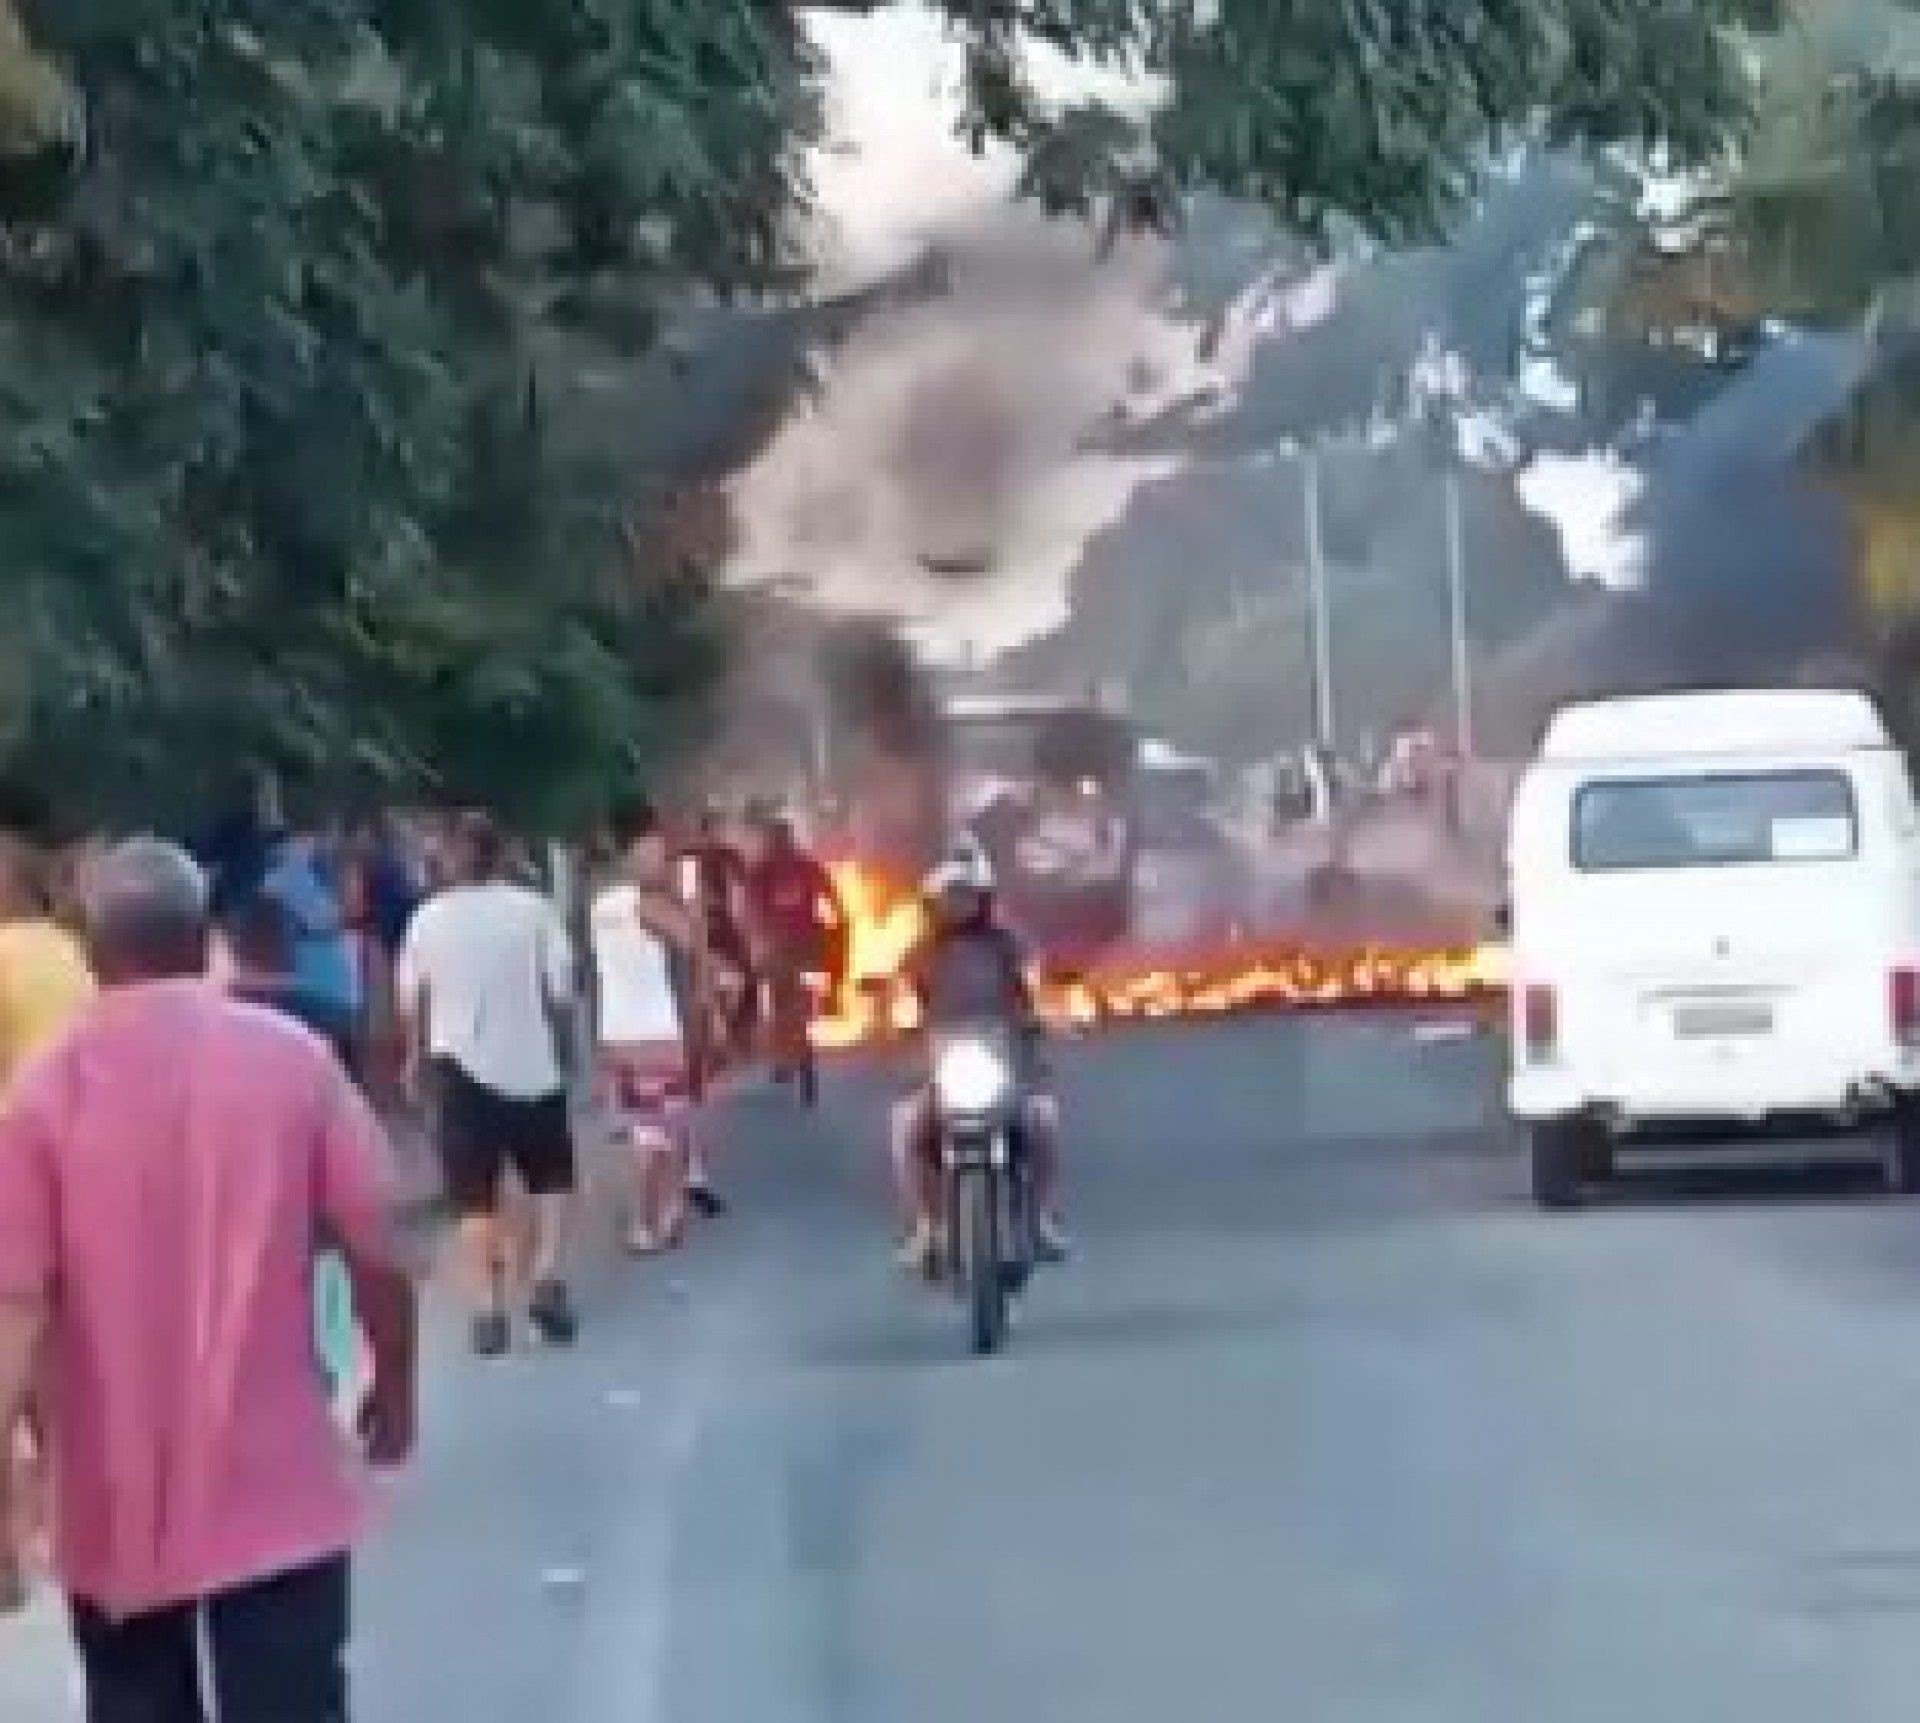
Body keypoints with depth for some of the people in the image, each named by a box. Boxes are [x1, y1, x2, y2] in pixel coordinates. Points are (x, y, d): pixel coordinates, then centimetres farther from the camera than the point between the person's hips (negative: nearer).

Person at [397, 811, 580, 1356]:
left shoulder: (429, 917, 0)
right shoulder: (534, 909, -4)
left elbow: (410, 1000, 7)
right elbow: (560, 992, -4)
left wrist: (416, 1057, 24)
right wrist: (559, 1040, 15)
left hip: (462, 1068, 0)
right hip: (533, 1065, 0)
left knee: (475, 1196, 6)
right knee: (552, 1180, 17)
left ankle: (488, 1311, -1)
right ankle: (546, 1279, -2)